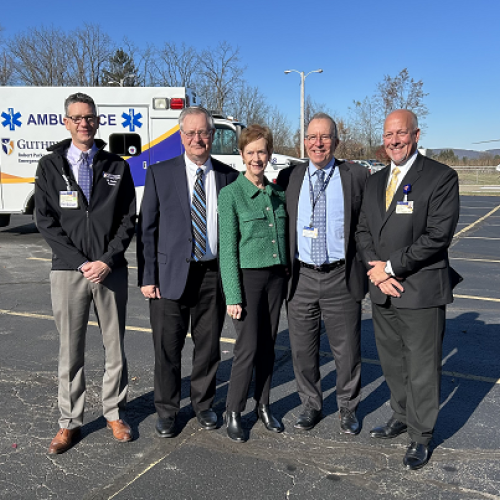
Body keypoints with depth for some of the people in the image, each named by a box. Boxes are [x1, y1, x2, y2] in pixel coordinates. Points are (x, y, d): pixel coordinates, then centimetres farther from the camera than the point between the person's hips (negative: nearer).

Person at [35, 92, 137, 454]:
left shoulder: (117, 166, 8)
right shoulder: (50, 166, 6)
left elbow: (128, 220, 3)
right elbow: (46, 221, -1)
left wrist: (108, 260, -10)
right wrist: (81, 263, -11)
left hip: (111, 270, 1)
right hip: (68, 271, -1)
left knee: (115, 346, 9)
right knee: (70, 349, 7)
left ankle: (114, 413, 25)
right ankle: (70, 421, 20)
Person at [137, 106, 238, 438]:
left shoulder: (228, 176, 5)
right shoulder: (160, 174, 1)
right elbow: (147, 229, 0)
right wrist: (148, 277, -5)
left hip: (214, 275, 2)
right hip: (171, 274, -1)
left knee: (209, 345, 13)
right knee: (168, 348, 7)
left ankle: (204, 404, 34)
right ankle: (167, 411, 27)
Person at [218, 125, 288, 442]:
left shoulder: (278, 193, 9)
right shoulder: (231, 194, -7)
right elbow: (228, 248, -9)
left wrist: (288, 278, 9)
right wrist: (233, 295, -13)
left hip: (276, 276, 5)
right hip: (247, 276, -5)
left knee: (268, 345, 11)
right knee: (248, 347, -2)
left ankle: (263, 406, 27)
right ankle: (234, 412, 15)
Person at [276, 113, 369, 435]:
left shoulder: (357, 175, 0)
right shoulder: (289, 178, 6)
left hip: (341, 277, -2)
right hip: (301, 277, 2)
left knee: (347, 350, 8)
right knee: (303, 350, 12)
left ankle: (348, 409, 30)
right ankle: (311, 406, 33)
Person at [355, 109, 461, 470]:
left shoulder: (441, 177, -8)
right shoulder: (376, 182, 12)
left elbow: (439, 235, -16)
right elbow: (363, 230, 10)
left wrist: (391, 266, -15)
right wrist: (377, 271, -7)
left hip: (421, 291, -6)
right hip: (383, 291, 6)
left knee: (422, 368, 6)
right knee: (392, 363, 19)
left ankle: (421, 437, 24)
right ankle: (402, 416, 40)